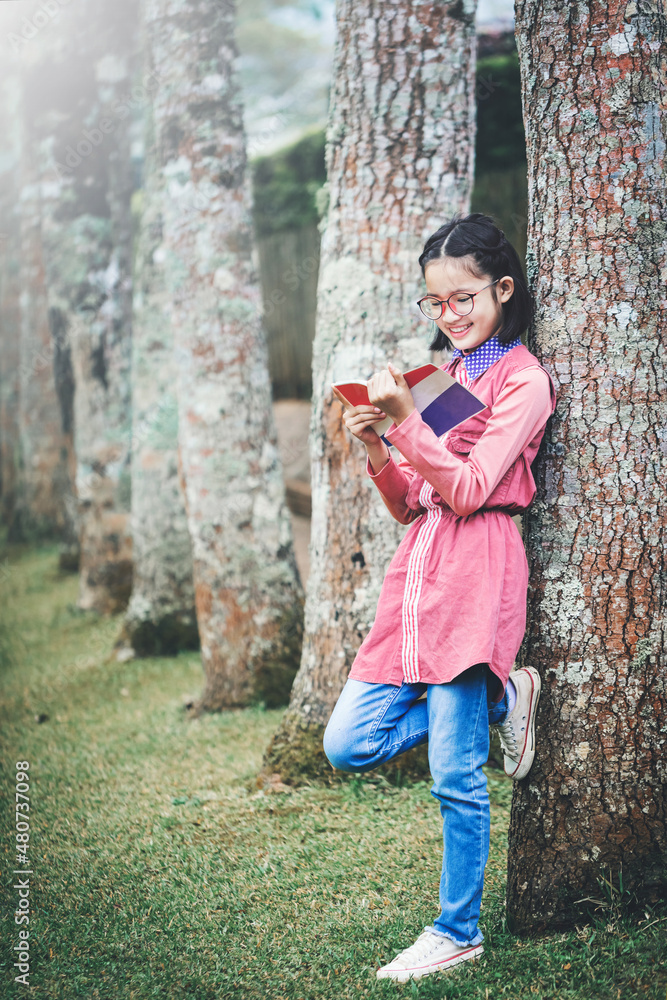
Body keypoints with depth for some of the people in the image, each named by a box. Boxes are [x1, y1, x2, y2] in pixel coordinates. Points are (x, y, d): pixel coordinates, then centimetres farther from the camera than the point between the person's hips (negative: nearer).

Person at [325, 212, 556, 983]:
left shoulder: (522, 381, -3)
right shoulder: (443, 377, 19)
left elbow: (470, 490, -13)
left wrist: (405, 420, -19)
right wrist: (376, 449, -1)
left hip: (475, 573, -8)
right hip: (416, 568, 8)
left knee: (456, 774, -4)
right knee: (349, 746, 2)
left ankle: (458, 933, 11)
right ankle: (498, 699, 16)